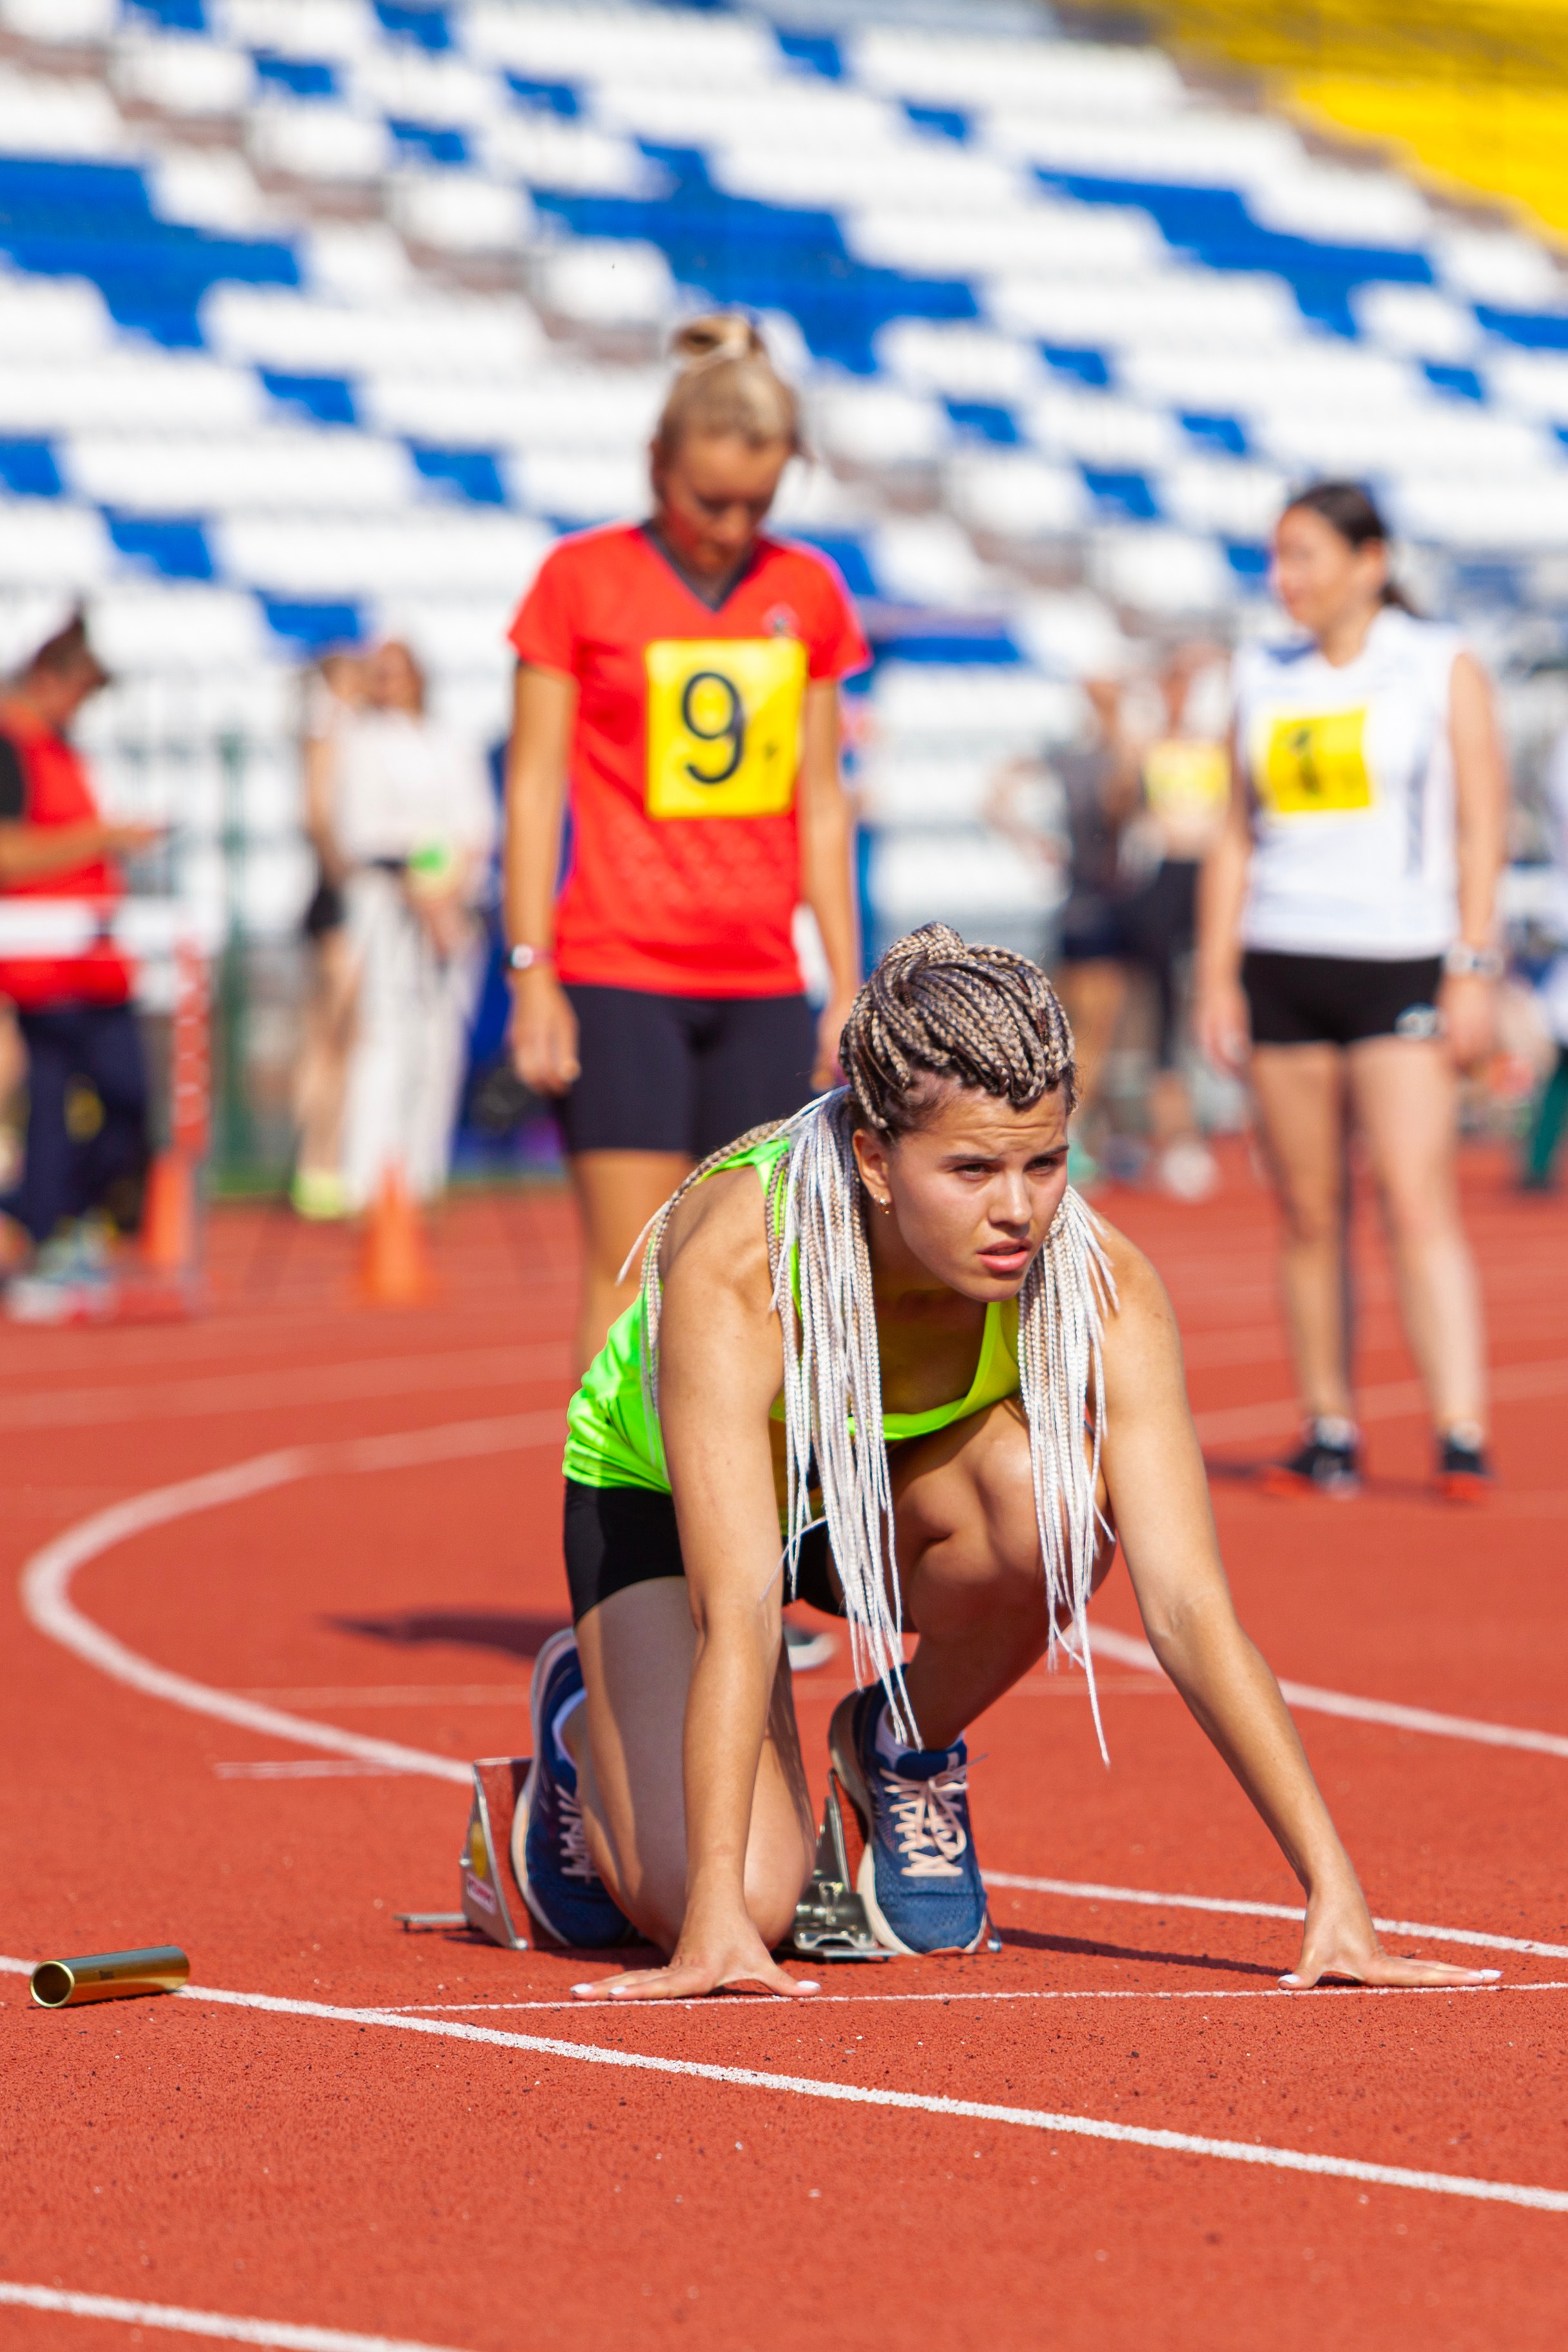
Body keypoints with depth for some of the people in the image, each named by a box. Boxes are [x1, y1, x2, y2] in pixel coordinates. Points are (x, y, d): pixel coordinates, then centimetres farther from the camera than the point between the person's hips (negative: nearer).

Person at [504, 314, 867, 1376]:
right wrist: (532, 974, -7)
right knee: (631, 1268, -8)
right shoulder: (582, 578, -1)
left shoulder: (809, 591, 9)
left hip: (762, 988, 4)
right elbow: (535, 783, -1)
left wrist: (846, 984, 11)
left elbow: (820, 802, 14)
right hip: (619, 979, -4)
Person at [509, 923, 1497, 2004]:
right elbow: (734, 1612, -44)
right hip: (656, 1491, -2)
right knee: (749, 1901, -22)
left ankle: (905, 1750, -2)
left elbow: (1190, 1604, -34)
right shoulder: (733, 1263, -40)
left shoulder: (1104, 1289, -32)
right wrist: (714, 1920, -51)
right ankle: (589, 1720, 14)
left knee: (1050, 1490, -34)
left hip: (900, 1485, 3)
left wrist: (1335, 1892, -41)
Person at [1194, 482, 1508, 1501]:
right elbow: (1238, 836, 16)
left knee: (1420, 1203, -15)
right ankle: (1329, 1433, 13)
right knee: (1310, 1215, 5)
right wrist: (1216, 975, 9)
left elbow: (1481, 828, -2)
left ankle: (1464, 1439, -20)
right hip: (1282, 965, 4)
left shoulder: (1443, 668, 1)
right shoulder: (1266, 679, 12)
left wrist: (1475, 969, -10)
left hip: (1402, 960, -4)